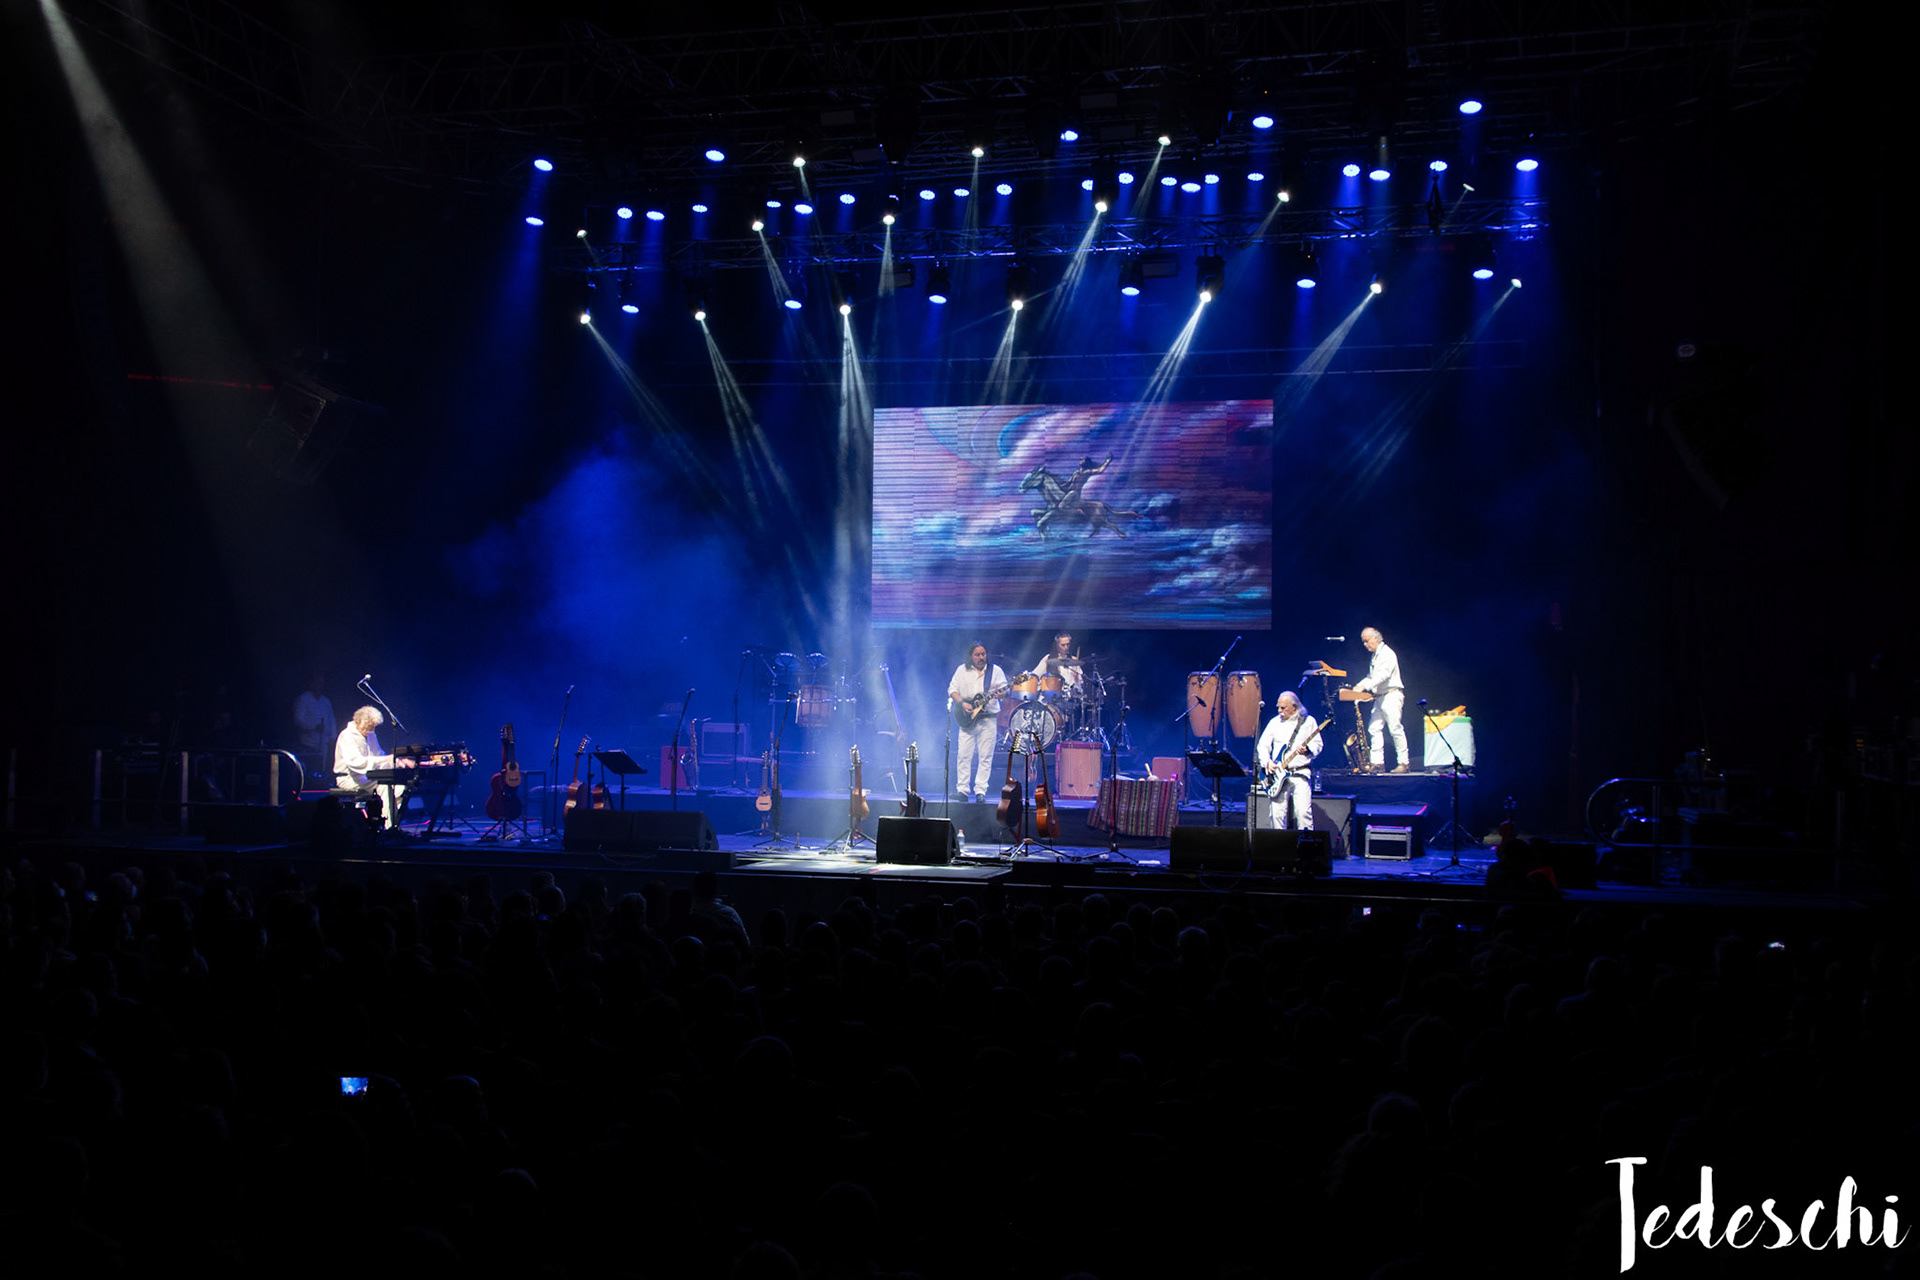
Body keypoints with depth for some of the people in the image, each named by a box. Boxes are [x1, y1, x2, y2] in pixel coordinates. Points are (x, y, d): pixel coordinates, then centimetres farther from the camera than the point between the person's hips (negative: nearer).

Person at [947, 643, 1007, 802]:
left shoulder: (995, 670, 6)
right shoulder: (962, 670, 7)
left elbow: (1004, 688, 4)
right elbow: (952, 689, 7)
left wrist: (1000, 693, -20)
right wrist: (962, 704, -9)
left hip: (988, 717, -1)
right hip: (967, 718, 1)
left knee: (985, 756, -3)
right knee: (964, 755, -2)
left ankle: (980, 791, 1)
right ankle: (963, 789, 5)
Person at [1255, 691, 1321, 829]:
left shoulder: (1308, 721, 4)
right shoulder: (1275, 722, 11)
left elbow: (1318, 745, 5)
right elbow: (1262, 745, 12)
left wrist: (1307, 749, -16)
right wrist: (1267, 762, -5)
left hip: (1300, 773, -3)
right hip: (1278, 774, 3)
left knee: (1303, 812, -15)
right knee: (1276, 814, -4)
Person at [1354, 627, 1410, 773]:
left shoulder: (1387, 654, -12)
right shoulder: (1375, 656, 17)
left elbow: (1383, 675, -23)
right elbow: (1371, 676, 21)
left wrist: (1365, 686, -28)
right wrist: (1359, 686, 5)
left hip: (1391, 695, -9)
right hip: (1380, 697, 9)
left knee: (1395, 729, -8)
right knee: (1374, 728, 1)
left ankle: (1403, 763, -4)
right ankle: (1377, 762, 1)